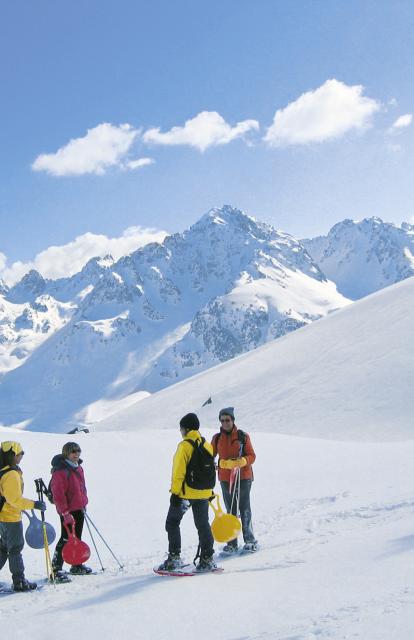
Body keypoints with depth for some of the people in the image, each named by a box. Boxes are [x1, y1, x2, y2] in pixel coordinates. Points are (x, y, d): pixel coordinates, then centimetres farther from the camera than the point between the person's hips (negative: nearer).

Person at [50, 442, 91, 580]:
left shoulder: (78, 468, 9)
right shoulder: (60, 471, -20)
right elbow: (58, 494, -22)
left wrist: (84, 503, 21)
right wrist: (65, 513, -23)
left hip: (79, 508, 9)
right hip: (68, 511, -9)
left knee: (77, 538, 18)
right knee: (66, 539, -6)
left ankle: (77, 566, 30)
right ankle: (56, 569, 1)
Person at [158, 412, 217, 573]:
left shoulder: (185, 446, -13)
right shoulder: (207, 445, 7)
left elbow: (179, 471, -17)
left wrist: (175, 493, -14)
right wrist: (209, 491, 21)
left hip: (185, 492, -6)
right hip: (203, 492, 6)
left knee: (172, 523, 8)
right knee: (203, 525, 12)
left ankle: (174, 558, 5)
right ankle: (207, 559, 9)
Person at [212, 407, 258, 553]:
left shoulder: (243, 436, -2)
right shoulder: (217, 438, 6)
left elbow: (252, 456, -2)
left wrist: (242, 461, -22)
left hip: (243, 476, -3)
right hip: (225, 478, 3)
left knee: (245, 509, -2)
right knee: (230, 511, 7)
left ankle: (250, 540, 7)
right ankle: (232, 543, 11)